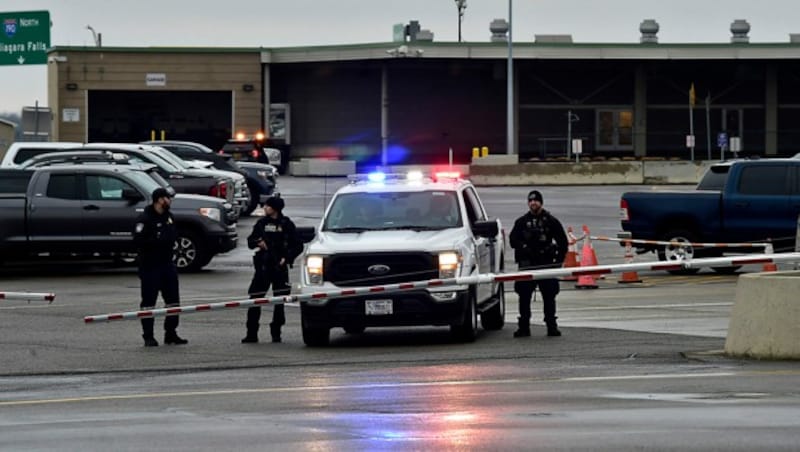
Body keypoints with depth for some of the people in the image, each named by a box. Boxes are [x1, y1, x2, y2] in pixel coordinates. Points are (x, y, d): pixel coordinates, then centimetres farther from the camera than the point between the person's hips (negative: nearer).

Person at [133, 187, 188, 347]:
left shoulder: (168, 217, 11)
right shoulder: (145, 219, -14)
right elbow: (138, 241, -22)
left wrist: (169, 240, 4)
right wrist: (157, 241, -23)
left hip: (167, 263, 8)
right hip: (149, 266, -8)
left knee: (173, 299, 7)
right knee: (148, 301, 0)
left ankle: (170, 334, 16)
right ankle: (148, 337, 5)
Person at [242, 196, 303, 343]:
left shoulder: (286, 225, 1)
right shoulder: (262, 223, 10)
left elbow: (298, 246, 2)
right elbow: (250, 241, 14)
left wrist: (287, 258, -10)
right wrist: (258, 242, -7)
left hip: (279, 266, -2)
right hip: (263, 266, 2)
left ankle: (276, 333, 12)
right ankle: (251, 334, -1)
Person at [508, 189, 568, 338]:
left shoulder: (551, 221, 7)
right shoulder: (521, 222, 11)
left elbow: (563, 242, 8)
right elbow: (513, 240, 6)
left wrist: (559, 259, -2)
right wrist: (524, 247, -13)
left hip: (546, 264, -1)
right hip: (526, 264, 1)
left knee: (549, 297, 2)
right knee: (524, 296, -1)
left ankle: (552, 326, 8)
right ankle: (524, 327, 5)